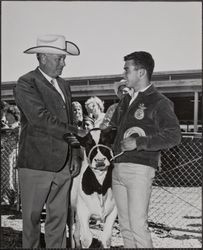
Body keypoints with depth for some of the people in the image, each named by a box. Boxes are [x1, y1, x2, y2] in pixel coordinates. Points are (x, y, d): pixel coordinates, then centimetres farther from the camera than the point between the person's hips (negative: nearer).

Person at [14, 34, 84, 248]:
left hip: (63, 165, 6)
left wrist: (75, 155, 11)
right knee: (32, 217, 6)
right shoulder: (26, 83, -7)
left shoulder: (64, 85, 15)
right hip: (36, 164, -6)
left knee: (59, 217, 11)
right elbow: (41, 118, -19)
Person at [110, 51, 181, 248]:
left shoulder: (159, 102, -5)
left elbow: (174, 136, -14)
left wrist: (139, 142, -18)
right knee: (124, 225, 11)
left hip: (139, 169, -7)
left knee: (137, 225, -8)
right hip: (118, 168, 7)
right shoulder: (126, 101, 17)